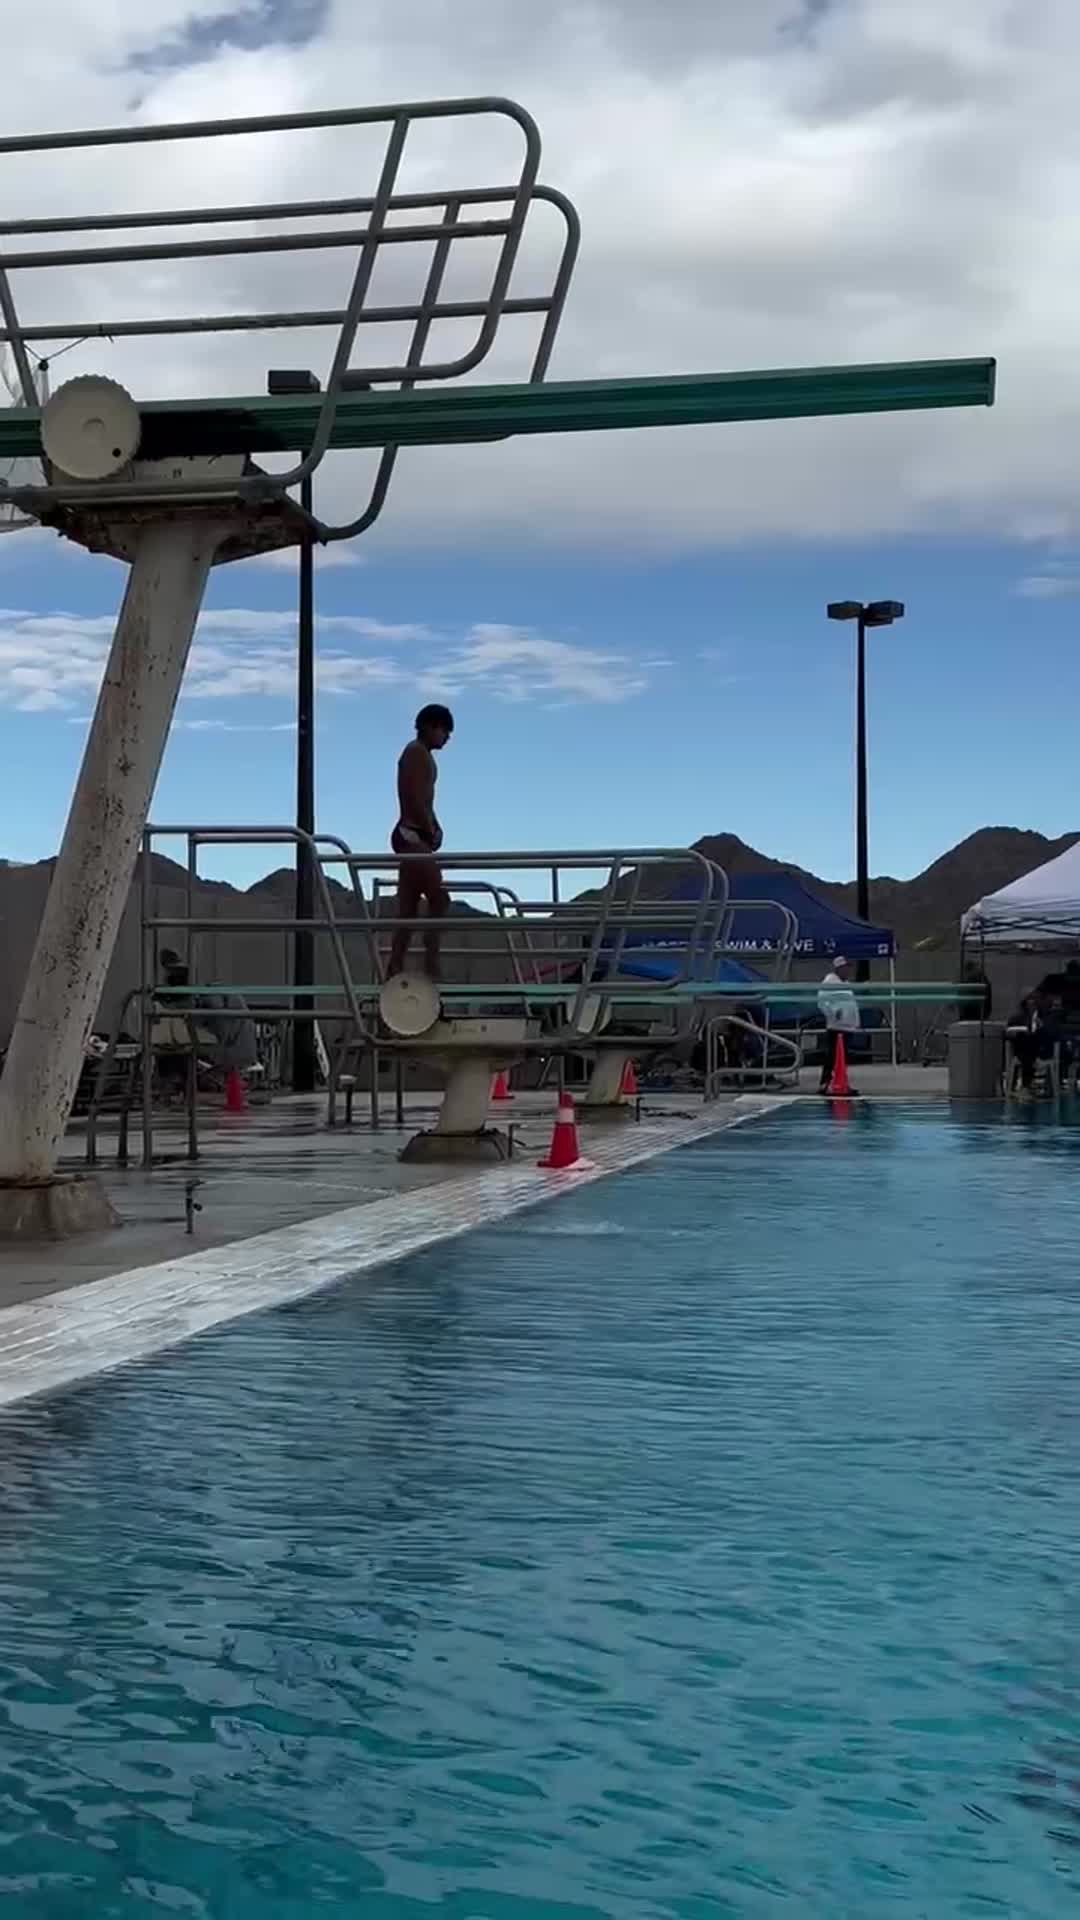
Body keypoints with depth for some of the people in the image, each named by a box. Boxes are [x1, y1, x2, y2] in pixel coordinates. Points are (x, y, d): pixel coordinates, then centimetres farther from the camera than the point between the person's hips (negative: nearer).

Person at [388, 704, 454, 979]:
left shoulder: (422, 754, 22)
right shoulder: (417, 752, -9)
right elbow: (416, 799, -18)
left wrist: (434, 828, 9)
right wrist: (432, 831, -10)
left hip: (412, 836, 10)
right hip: (413, 835, -10)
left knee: (407, 912, 6)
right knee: (439, 900, -12)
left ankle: (395, 973, 5)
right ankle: (431, 967, -14)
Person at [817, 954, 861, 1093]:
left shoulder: (846, 984, 21)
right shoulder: (829, 982, -6)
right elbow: (822, 1001, -15)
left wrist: (857, 1021, 24)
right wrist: (833, 1012, -25)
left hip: (848, 1026, 9)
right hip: (835, 1026, -9)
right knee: (832, 1055, -12)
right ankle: (825, 1084, -13)